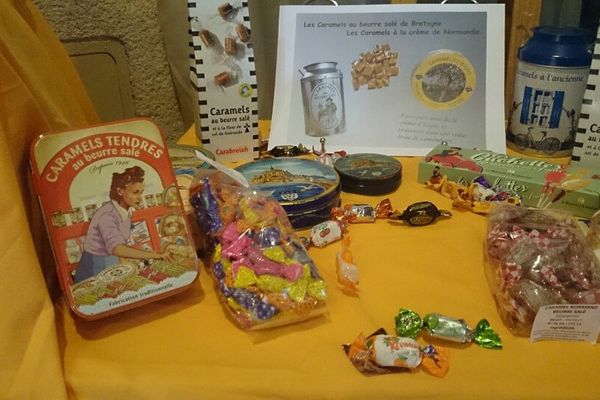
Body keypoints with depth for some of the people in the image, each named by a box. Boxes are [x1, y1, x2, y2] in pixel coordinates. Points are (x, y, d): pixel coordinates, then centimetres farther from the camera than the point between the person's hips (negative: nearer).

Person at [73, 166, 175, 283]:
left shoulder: (127, 211, 1)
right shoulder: (107, 215, -23)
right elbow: (117, 249, -36)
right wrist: (157, 255, -42)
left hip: (111, 265, 7)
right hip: (94, 270, -7)